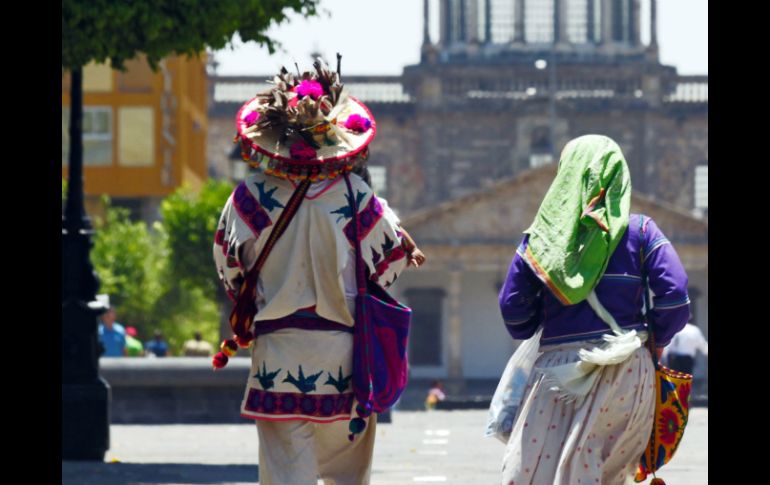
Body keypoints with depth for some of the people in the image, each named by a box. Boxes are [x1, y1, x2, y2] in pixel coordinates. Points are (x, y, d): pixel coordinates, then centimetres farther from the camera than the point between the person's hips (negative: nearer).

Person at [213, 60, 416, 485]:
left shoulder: (253, 194, -5)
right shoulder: (352, 194, -6)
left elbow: (229, 265, 4)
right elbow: (391, 258, 6)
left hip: (278, 352, 0)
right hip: (344, 353, 1)